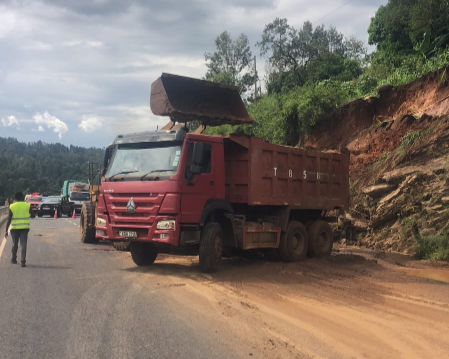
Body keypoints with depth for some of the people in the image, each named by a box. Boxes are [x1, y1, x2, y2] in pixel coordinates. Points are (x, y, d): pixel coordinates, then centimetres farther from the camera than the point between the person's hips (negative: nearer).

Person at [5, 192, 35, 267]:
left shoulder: (12, 207, -2)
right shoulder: (27, 205, -1)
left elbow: (9, 220, -4)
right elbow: (33, 215, 4)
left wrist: (6, 231, -1)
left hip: (15, 228, 1)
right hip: (25, 227, 0)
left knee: (15, 244, 17)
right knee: (23, 244, -1)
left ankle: (13, 259, 29)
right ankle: (23, 261, -8)